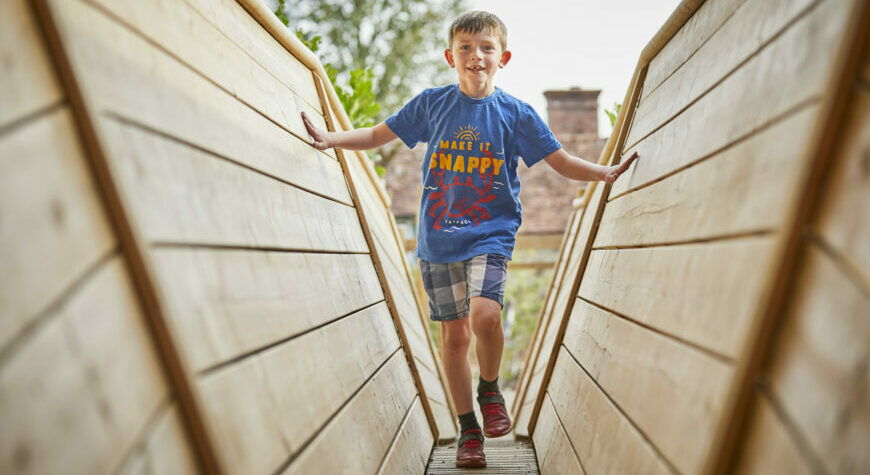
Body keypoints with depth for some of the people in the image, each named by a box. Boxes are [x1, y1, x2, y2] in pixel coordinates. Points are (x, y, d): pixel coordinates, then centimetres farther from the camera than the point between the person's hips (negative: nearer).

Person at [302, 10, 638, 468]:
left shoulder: (516, 113, 1)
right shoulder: (431, 103, 3)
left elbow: (561, 161, 4)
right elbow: (378, 135, 11)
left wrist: (604, 172, -11)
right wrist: (330, 138, -2)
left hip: (491, 233, -2)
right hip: (437, 237, 2)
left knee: (483, 314, -24)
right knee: (453, 333, 5)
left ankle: (489, 390, 8)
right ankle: (468, 430, 21)